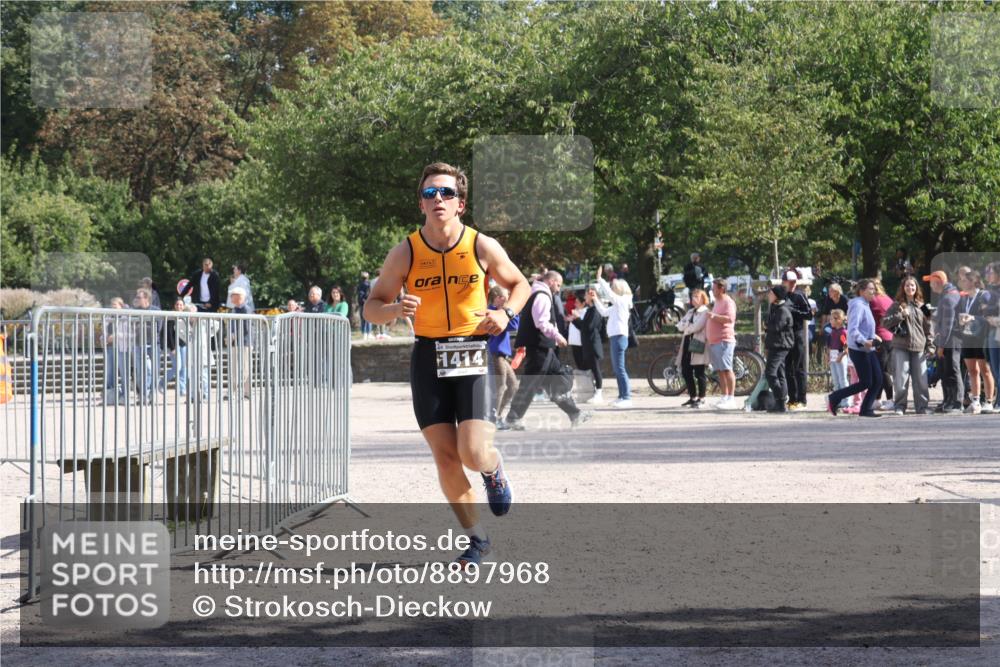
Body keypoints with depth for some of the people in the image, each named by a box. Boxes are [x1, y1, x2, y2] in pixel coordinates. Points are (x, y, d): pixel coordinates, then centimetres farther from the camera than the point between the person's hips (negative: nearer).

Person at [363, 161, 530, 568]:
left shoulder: (483, 247, -4)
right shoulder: (405, 253, -3)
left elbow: (520, 285, 13)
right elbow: (372, 308, 3)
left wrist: (507, 313, -8)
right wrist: (395, 310, -19)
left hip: (472, 356, -1)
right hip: (428, 358, 1)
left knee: (473, 454, -15)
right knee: (445, 458, -1)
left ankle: (495, 471, 24)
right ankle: (477, 540, 17)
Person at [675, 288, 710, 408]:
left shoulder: (705, 312, -3)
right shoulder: (690, 312, 21)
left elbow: (697, 327, -15)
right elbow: (680, 326, 10)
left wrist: (686, 326, 1)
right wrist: (689, 326, -8)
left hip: (698, 345, -7)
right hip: (687, 343, 7)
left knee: (699, 373, -4)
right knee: (686, 372, 6)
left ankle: (701, 399, 3)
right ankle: (692, 397, 16)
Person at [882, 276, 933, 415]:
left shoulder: (921, 306, 12)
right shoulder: (897, 305, 5)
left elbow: (927, 327, 14)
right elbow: (885, 322, 0)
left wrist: (930, 346, 7)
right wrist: (901, 315, -12)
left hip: (919, 347, 2)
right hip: (900, 347, -2)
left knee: (921, 380, 1)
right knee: (901, 379, -5)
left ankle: (922, 407, 8)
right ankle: (899, 407, 3)